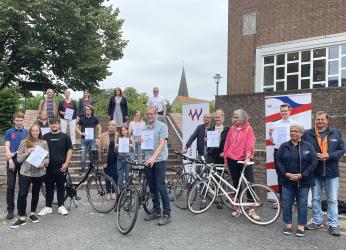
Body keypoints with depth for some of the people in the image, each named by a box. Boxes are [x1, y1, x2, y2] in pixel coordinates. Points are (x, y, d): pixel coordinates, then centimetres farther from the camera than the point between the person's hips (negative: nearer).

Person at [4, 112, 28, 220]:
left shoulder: (27, 132, 5)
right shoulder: (9, 132, 5)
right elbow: (7, 148, -1)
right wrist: (10, 160, -13)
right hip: (12, 162, 0)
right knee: (10, 187, 1)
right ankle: (10, 210, 9)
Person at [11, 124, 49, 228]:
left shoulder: (44, 143, 4)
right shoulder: (24, 142, 1)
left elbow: (47, 157, 6)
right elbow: (19, 158, 0)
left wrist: (43, 164, -13)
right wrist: (28, 152, -15)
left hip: (39, 172, 2)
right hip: (25, 172, -1)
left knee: (36, 193, 13)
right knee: (22, 194, -7)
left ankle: (33, 213, 30)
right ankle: (22, 217, 4)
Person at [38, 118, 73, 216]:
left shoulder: (65, 137, 2)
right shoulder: (45, 137, 7)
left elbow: (70, 149, 1)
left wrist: (66, 163, -7)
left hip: (61, 167, -1)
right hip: (48, 166, 1)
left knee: (61, 187, 6)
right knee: (49, 187, 8)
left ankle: (61, 206, 17)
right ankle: (48, 207, 19)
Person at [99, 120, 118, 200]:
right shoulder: (103, 135, 3)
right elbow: (100, 148, 3)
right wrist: (101, 159, -4)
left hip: (115, 158, 0)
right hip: (107, 158, 0)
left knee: (115, 175, 3)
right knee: (107, 176, 7)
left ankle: (114, 192, 16)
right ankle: (108, 192, 18)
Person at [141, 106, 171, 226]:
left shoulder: (162, 126, -6)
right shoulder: (145, 128, 12)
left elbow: (162, 144, -15)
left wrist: (153, 157, -28)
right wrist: (140, 142, -4)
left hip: (159, 160, -6)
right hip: (148, 160, 6)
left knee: (161, 187, -7)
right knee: (152, 187, 11)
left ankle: (167, 214, 0)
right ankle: (156, 212, 23)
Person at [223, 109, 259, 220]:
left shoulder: (248, 129, -2)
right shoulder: (232, 129, 9)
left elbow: (249, 144, -12)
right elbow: (227, 145, 12)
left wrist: (247, 157, -25)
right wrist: (225, 160, 11)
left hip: (244, 160, -4)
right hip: (232, 160, 4)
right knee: (236, 184, 12)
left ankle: (252, 210, 5)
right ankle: (237, 208, 23)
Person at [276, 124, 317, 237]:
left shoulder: (308, 146, -2)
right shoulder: (284, 146, 4)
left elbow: (314, 162, -6)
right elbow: (278, 161, 0)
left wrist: (302, 175, -14)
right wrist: (286, 174, -12)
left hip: (303, 181, -1)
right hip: (287, 181, 2)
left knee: (302, 203, 6)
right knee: (287, 203, 7)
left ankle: (301, 226, 18)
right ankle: (288, 224, 21)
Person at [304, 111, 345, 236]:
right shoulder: (308, 134, -2)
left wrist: (329, 155, -16)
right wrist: (315, 156, -16)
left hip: (332, 171, 0)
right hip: (315, 171, 1)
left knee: (332, 199, 6)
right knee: (315, 198, 12)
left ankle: (333, 225, 16)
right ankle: (317, 221, 27)